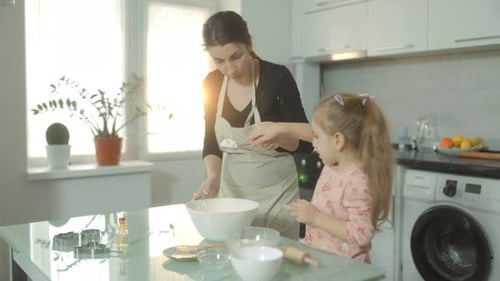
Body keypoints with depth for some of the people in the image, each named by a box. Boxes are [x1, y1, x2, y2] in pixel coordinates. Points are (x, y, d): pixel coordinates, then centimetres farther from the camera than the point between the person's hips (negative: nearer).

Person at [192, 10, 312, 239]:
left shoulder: (277, 77, -15)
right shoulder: (212, 84, -4)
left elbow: (305, 142, -11)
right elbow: (211, 143, 3)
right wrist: (213, 177, -15)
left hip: (275, 190, -3)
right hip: (231, 188, 4)